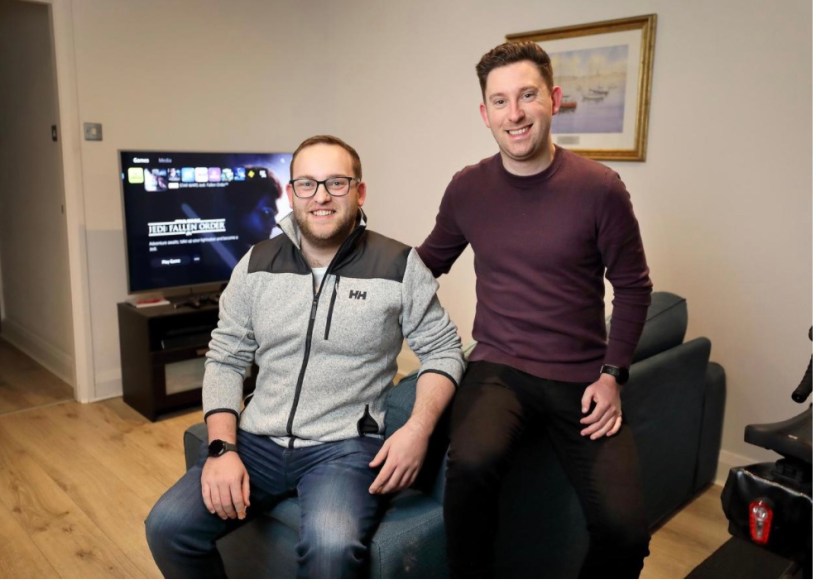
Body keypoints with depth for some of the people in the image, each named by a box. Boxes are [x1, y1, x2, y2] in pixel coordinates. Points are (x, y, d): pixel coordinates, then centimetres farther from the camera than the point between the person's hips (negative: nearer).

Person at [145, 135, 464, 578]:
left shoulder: (398, 265, -4)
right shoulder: (257, 264, 5)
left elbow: (443, 351, 3)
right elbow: (224, 360, 8)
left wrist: (418, 428, -14)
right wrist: (222, 448, -5)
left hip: (345, 446, -3)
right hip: (258, 441, 4)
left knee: (331, 549, -32)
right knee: (167, 526, -15)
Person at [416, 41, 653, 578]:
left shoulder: (599, 187, -6)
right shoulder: (467, 188, 1)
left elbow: (633, 286, 4)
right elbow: (429, 263, 17)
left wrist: (612, 374, -3)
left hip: (581, 377, 0)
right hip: (498, 366, 1)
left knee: (625, 530, -15)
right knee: (472, 462, -32)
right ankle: (468, 578, -3)